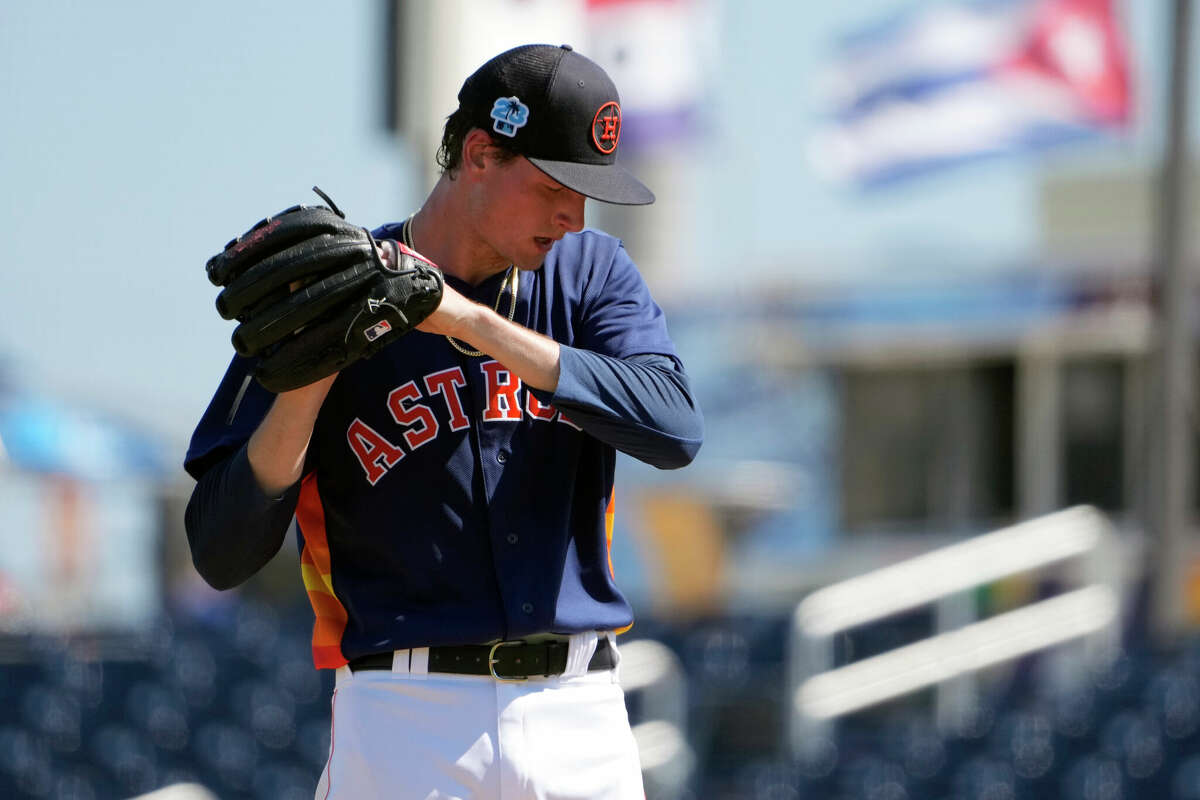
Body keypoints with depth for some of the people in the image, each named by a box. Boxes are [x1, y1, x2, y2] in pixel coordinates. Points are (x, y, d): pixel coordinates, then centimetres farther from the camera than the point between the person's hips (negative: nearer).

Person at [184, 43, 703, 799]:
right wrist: (306, 378, -18)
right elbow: (222, 555, -4)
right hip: (405, 713, -3)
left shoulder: (594, 274, 8)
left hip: (581, 712, 3)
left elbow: (674, 429, -12)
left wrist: (471, 323, -16)